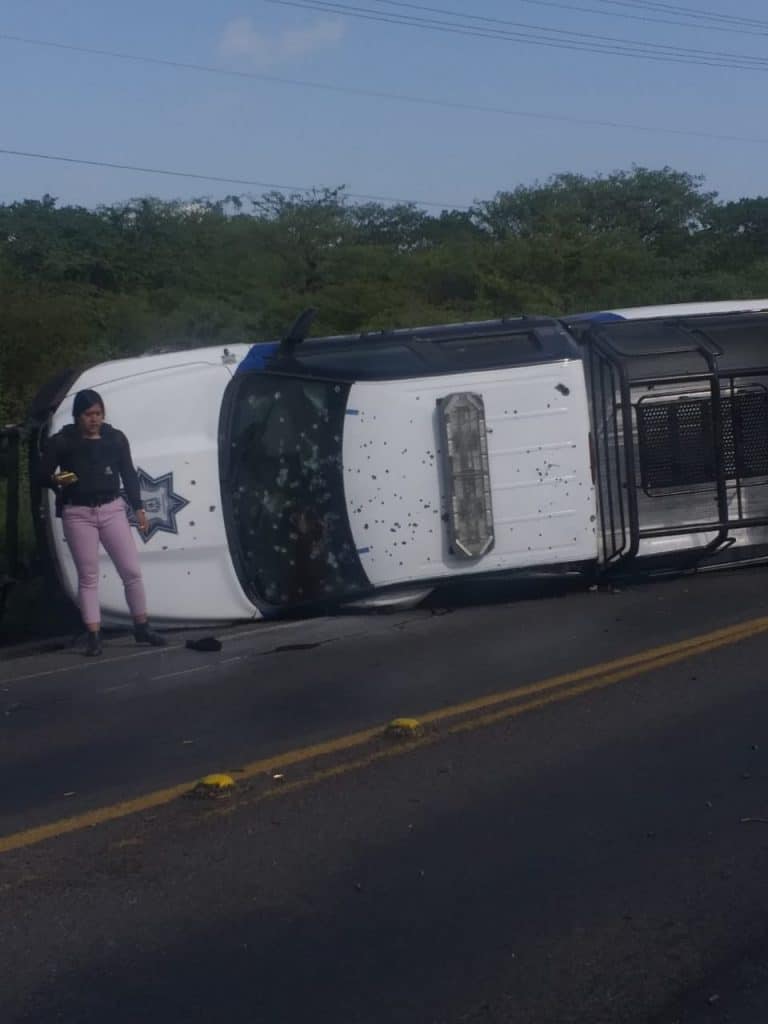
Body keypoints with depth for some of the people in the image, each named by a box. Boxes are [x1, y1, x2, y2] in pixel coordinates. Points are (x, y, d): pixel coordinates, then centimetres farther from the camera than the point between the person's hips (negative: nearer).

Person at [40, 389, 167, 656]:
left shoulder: (116, 438, 5)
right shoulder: (61, 442, -2)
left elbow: (128, 474, 12)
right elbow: (43, 476, 2)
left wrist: (138, 508, 9)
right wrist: (56, 480, -20)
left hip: (112, 509, 2)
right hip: (78, 514, -2)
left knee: (132, 571, 0)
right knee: (88, 576, 0)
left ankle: (142, 627, 13)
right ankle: (94, 636, 3)